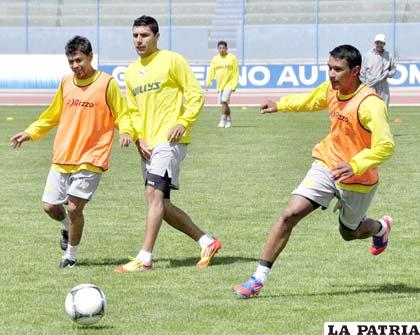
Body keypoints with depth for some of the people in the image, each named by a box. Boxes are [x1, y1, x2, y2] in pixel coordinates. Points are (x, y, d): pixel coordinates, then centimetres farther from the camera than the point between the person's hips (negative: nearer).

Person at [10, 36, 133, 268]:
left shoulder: (106, 84, -5)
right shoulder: (66, 83, 10)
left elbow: (122, 115, -1)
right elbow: (53, 116, 22)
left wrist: (125, 132, -21)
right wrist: (30, 133, 15)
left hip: (90, 159, -5)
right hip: (62, 159, 5)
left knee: (74, 207, -11)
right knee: (49, 206, 2)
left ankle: (71, 255, 10)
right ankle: (68, 227, 36)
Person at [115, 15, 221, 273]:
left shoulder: (172, 61, -2)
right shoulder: (132, 72, 17)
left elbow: (196, 94, -4)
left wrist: (183, 122, -16)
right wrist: (139, 138, 4)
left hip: (169, 139, -8)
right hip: (149, 145, 8)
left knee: (155, 194, -18)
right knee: (160, 204, 7)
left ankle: (145, 258, -20)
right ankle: (207, 242, 19)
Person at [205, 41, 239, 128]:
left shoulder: (232, 58, -4)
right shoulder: (215, 59, 7)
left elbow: (236, 72, -3)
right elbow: (211, 72, 5)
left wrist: (234, 85, -9)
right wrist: (207, 83, -6)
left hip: (229, 84, -5)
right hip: (220, 85, 5)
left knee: (224, 101, -19)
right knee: (223, 103, 10)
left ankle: (223, 121, -18)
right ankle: (229, 121, 25)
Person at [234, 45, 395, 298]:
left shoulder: (370, 104, -26)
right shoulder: (331, 89, -4)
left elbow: (385, 146, -32)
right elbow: (311, 101, 21)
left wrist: (354, 166, -44)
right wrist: (280, 105, 25)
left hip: (358, 180, -5)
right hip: (326, 165, 5)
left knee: (350, 233, 18)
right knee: (290, 215, -13)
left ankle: (381, 227, 55)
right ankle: (259, 278, -10)